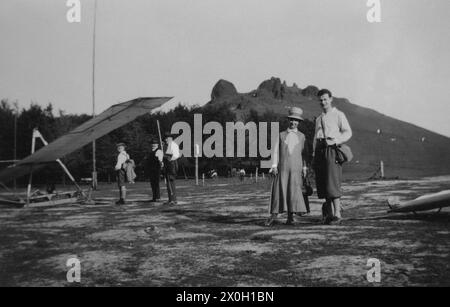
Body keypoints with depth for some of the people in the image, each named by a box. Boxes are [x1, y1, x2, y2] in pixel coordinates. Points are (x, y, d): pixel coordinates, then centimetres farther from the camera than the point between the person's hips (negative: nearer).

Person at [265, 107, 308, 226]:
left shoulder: (302, 136, 13)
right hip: (282, 167, 0)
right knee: (279, 189, -3)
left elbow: (304, 153, 13)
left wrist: (304, 167, 7)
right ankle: (273, 215, 2)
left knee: (294, 190, -5)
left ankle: (290, 216, 3)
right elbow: (276, 151, 7)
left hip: (296, 168, 0)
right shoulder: (281, 135, 11)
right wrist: (274, 165, -1)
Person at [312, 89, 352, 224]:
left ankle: (337, 214, -12)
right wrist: (314, 152, 12)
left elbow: (347, 132, -2)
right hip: (319, 149, 6)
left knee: (333, 182, -14)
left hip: (332, 149, -6)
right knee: (322, 183, 3)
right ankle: (329, 214, 10)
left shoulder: (338, 115, 7)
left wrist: (334, 141, -16)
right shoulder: (319, 119, 25)